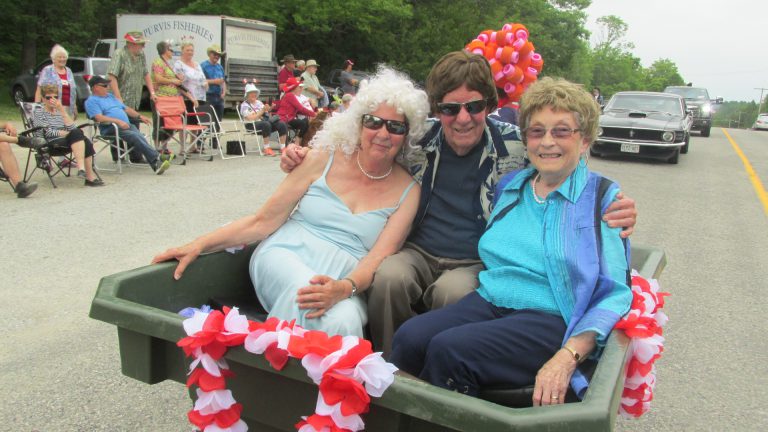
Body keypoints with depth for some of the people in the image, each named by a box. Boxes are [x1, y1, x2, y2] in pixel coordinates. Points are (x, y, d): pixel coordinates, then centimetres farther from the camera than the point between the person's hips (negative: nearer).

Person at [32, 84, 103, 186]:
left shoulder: (59, 110, 22)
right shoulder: (38, 111, 7)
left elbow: (72, 127, 4)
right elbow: (46, 132, -7)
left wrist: (62, 110, -3)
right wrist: (68, 133, -8)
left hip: (65, 141, 5)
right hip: (50, 143, -5)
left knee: (86, 142, -27)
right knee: (76, 133, -32)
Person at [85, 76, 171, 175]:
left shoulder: (111, 96, 30)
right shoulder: (91, 101, 7)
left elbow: (126, 108, 32)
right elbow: (99, 118, -10)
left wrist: (140, 116, 17)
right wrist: (117, 121, -20)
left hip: (127, 125, 6)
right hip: (111, 129, -5)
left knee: (140, 136, -25)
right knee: (134, 136, -31)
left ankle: (156, 165, -42)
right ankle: (156, 158, -39)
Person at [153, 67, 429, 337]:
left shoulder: (407, 191, 6)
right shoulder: (325, 159, 5)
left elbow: (377, 258, -5)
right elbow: (263, 222, 5)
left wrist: (344, 288, -28)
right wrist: (198, 245, -4)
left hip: (346, 282, 1)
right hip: (285, 256, 0)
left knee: (344, 321, -36)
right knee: (302, 290, -38)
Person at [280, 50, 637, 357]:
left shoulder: (517, 148, -3)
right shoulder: (417, 140, 2)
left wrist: (612, 215, -21)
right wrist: (303, 159, 2)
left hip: (478, 265, -2)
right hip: (417, 254, 2)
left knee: (452, 292, -34)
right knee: (388, 277, -30)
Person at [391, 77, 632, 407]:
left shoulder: (603, 198, 0)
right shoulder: (511, 186, 16)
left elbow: (615, 293, -7)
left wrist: (568, 358, -19)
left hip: (552, 317, -5)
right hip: (490, 301, 5)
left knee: (449, 350, -30)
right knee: (409, 338, -25)